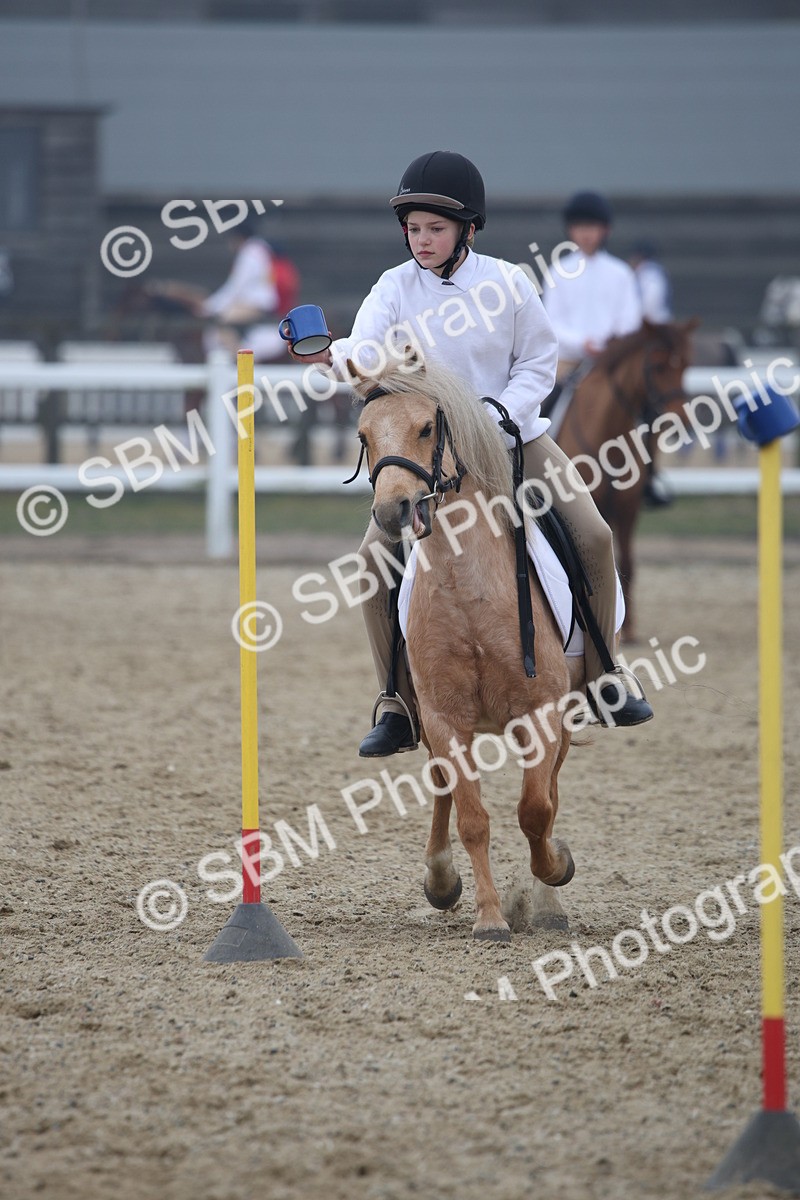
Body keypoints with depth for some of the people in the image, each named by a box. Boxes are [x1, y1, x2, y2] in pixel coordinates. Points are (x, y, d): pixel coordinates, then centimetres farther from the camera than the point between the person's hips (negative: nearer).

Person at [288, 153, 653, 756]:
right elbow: (369, 354, -24)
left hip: (514, 432, 0)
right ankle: (400, 710, -4)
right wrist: (334, 356, -47)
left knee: (593, 536, -12)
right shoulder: (396, 289, -8)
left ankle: (600, 679, 7)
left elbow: (539, 361, -1)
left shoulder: (505, 281, -7)